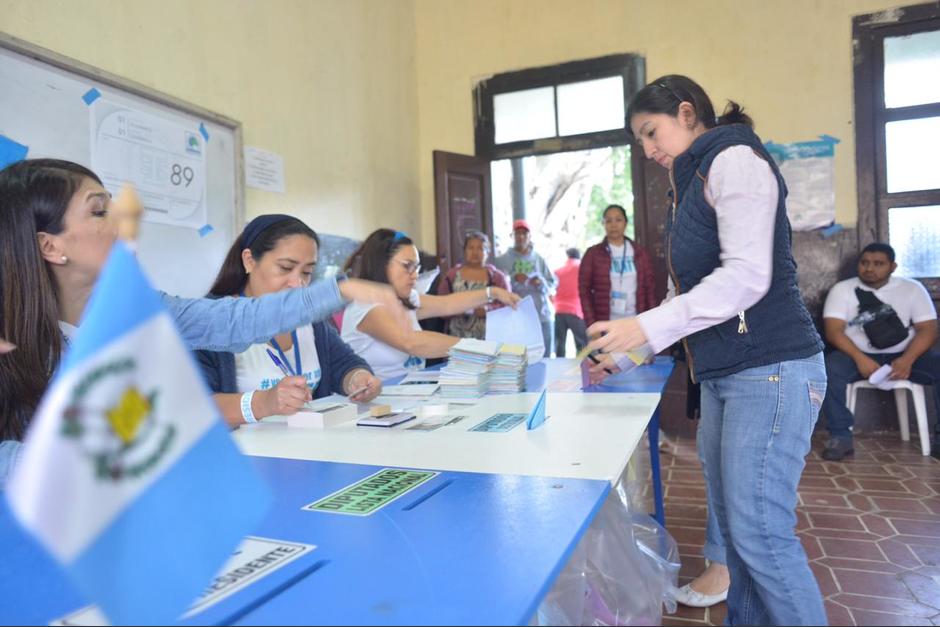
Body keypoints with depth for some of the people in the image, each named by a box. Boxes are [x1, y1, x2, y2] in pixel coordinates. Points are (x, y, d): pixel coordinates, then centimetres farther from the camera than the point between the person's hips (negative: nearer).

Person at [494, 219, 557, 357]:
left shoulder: (539, 259, 9)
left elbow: (553, 284, 9)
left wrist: (541, 283, -10)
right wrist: (513, 280, -17)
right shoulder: (502, 260, 3)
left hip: (542, 316, 3)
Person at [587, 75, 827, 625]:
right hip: (725, 372, 9)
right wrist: (631, 346, 13)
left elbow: (747, 275, -19)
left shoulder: (734, 158, -6)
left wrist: (648, 327, -22)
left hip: (770, 370, -9)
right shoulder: (696, 180, 20)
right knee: (735, 528, 12)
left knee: (761, 533, -7)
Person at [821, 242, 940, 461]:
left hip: (905, 357, 2)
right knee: (829, 368, -32)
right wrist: (860, 358, -26)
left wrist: (907, 360, -21)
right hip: (859, 356, -2)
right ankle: (841, 436, -24)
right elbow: (833, 330, -10)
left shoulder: (912, 288, 7)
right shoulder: (842, 289, 2)